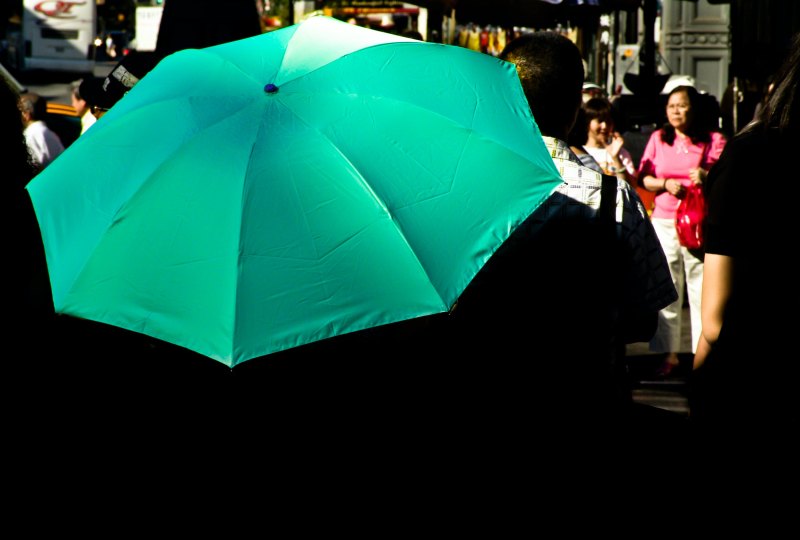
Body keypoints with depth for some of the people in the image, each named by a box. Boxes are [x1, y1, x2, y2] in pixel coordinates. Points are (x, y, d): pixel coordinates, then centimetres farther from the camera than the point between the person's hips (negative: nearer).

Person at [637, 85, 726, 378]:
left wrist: (707, 177, -23)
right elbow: (643, 178, 11)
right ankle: (669, 354, 11)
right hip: (664, 221, 3)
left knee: (702, 289, -4)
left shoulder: (713, 140, 4)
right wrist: (665, 184, -9)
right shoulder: (658, 138, 13)